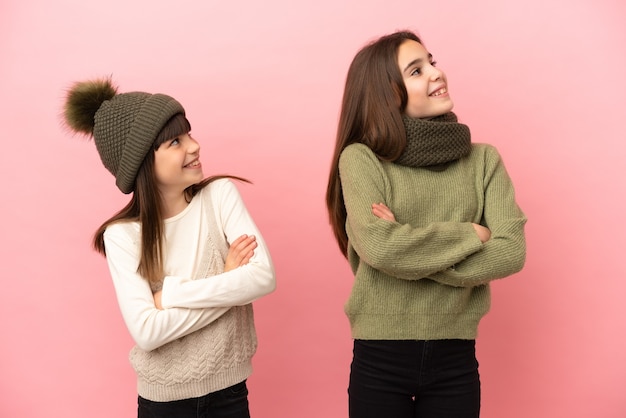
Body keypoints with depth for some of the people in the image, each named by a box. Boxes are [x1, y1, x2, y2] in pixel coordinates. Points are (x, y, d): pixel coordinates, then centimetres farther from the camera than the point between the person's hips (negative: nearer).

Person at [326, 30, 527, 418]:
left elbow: (511, 252, -9)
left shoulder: (483, 159, 2)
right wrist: (472, 234, -11)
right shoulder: (360, 158, -7)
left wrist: (407, 249, -16)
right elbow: (378, 246, -21)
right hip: (380, 358, -2)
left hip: (455, 359, 2)